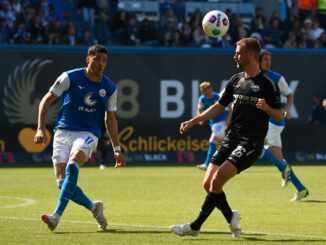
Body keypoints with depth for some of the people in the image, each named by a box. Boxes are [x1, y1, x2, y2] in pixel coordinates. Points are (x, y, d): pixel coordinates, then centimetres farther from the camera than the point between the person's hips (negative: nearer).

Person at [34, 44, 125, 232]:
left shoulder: (110, 88, 4)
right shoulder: (70, 78, -4)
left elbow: (110, 119, 14)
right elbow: (47, 101, 0)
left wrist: (117, 149, 12)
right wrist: (41, 128, -10)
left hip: (88, 134, -1)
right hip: (63, 132, 1)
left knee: (72, 166, -30)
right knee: (62, 180, -10)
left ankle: (57, 215, -34)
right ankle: (94, 207, 15)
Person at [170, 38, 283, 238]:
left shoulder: (266, 85, -7)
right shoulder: (236, 80, 12)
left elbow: (279, 115, -4)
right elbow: (219, 106, 20)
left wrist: (266, 108, -26)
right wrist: (193, 121, 14)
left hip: (251, 143, -7)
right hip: (231, 138, 7)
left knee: (217, 180, -19)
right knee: (208, 183, -1)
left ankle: (195, 227, -12)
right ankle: (231, 218, 21)